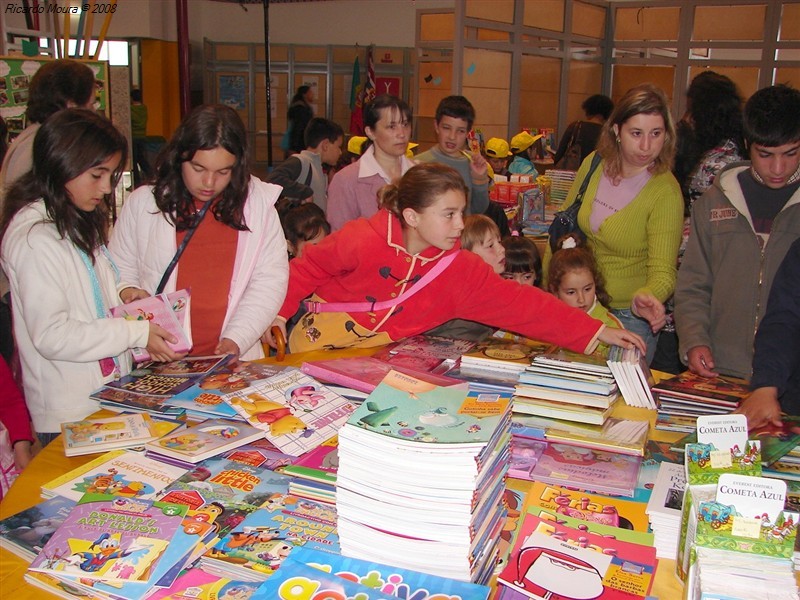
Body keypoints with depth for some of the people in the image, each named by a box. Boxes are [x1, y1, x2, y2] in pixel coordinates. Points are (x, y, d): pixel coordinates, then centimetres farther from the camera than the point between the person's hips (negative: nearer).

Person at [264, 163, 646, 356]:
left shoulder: (461, 269, -10)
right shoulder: (362, 240, -23)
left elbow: (519, 302, -13)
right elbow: (308, 269, -7)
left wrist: (597, 333, -16)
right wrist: (278, 313, -9)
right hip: (321, 345, -3)